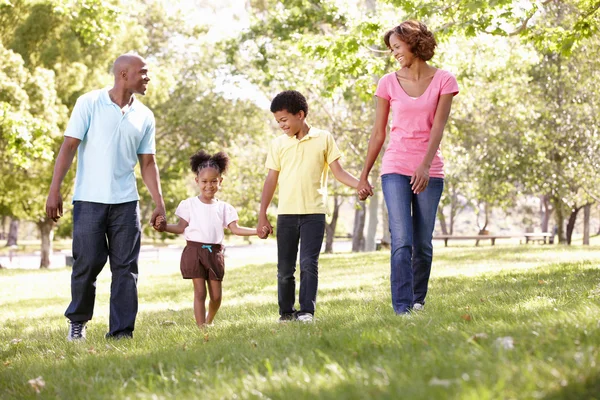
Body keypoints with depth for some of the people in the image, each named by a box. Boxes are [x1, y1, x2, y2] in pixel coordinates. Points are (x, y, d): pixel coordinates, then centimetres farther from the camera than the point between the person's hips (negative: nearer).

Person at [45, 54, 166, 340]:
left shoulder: (144, 116, 8)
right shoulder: (89, 103, -4)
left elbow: (148, 162, 12)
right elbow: (69, 146, -6)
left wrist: (159, 202, 5)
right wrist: (54, 190, -12)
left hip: (126, 202, 4)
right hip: (89, 199, -4)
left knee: (125, 268, 0)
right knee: (87, 263, -1)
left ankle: (121, 332, 5)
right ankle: (77, 321, 22)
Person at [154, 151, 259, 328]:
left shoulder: (224, 207, 8)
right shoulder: (189, 204, 1)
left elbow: (235, 228, 2)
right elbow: (181, 227, -1)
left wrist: (257, 231, -10)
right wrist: (164, 227, -18)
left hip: (214, 252, 3)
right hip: (194, 251, -3)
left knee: (216, 295, 6)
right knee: (200, 292, -5)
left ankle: (209, 322, 31)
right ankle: (201, 327, -2)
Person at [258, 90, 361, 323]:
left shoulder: (324, 138, 2)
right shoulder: (278, 144, 7)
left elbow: (338, 172, 3)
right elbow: (271, 180, 7)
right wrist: (262, 216, 4)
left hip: (314, 213, -2)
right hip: (286, 214, 2)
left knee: (308, 264, -11)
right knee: (285, 268, 6)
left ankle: (306, 311, -9)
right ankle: (286, 312, 17)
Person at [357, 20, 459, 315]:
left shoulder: (443, 81, 0)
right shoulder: (388, 83, 4)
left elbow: (438, 127, -9)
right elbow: (378, 133, 7)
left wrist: (425, 166, -22)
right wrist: (364, 176, 7)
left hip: (429, 170, 0)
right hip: (395, 168, 0)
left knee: (423, 243, 5)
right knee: (402, 241, -12)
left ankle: (418, 301, 20)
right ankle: (402, 307, -13)